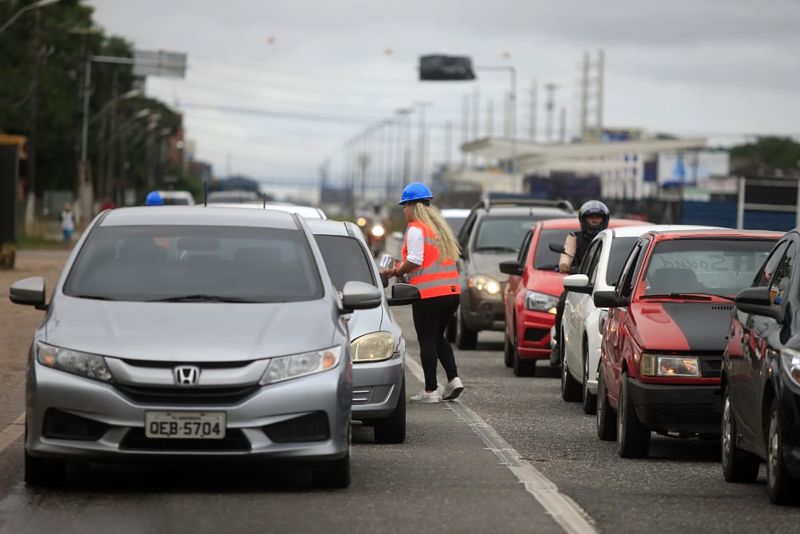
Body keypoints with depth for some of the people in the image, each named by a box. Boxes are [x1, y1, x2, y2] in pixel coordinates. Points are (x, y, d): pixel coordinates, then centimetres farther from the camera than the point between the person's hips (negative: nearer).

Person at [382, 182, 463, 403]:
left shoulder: (416, 229, -9)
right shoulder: (440, 226, 17)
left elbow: (415, 261, -18)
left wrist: (395, 272, -4)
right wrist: (403, 267, 17)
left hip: (428, 294, -8)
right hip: (451, 292, 8)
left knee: (427, 341, 0)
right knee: (438, 337, 20)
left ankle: (430, 390, 1)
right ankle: (453, 379, 8)